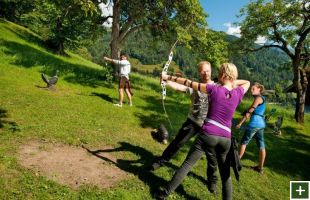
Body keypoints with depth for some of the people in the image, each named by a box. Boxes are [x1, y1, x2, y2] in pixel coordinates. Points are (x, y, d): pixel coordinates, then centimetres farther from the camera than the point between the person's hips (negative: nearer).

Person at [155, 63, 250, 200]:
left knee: (187, 164, 6)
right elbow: (247, 82, 27)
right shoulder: (238, 93, 3)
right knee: (225, 174, 18)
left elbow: (189, 83, 0)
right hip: (225, 139, 3)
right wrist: (232, 83, 15)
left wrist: (168, 77, 7)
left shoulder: (214, 89, -5)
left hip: (208, 134, -2)